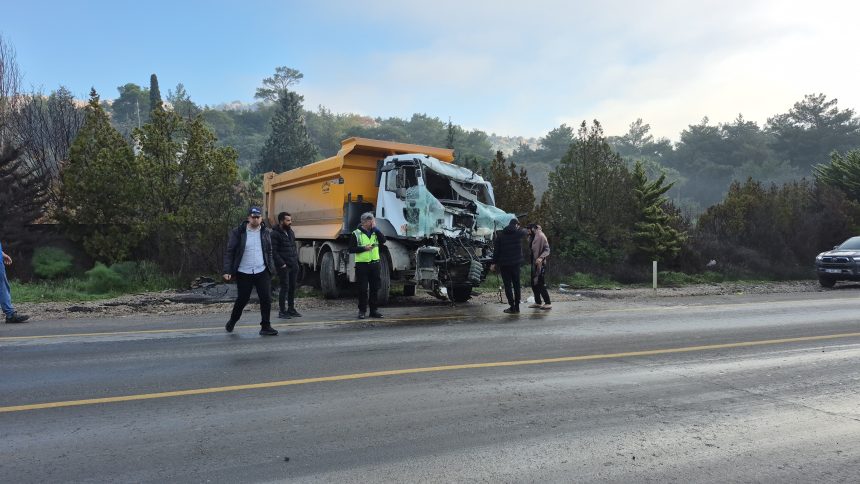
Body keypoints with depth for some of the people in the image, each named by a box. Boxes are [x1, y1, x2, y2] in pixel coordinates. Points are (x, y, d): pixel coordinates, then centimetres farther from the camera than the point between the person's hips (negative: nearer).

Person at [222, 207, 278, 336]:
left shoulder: (266, 232, 6)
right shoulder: (238, 232, -3)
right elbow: (229, 252, -2)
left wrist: (271, 268, 5)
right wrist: (227, 271, -10)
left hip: (262, 272, 2)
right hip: (244, 273, -2)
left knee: (266, 299, -4)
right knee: (242, 299, 8)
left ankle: (265, 327, 6)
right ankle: (232, 321, 34)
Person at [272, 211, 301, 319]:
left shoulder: (291, 232, 15)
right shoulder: (275, 234, -9)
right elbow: (273, 251, -13)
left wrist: (296, 260, 12)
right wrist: (282, 264, -16)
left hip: (294, 265, 7)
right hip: (284, 266, -7)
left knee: (292, 287, 11)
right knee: (285, 287, -6)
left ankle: (291, 309, 20)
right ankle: (282, 311, 2)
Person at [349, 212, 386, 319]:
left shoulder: (375, 232, 11)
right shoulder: (356, 234, -1)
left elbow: (383, 240, -7)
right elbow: (351, 249, -5)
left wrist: (375, 228, -8)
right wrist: (364, 248, -15)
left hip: (374, 263, 4)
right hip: (362, 264, -4)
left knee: (375, 288, 7)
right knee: (362, 289, -1)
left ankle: (374, 310, 17)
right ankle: (362, 310, 9)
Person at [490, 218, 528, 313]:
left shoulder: (500, 235, -1)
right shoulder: (519, 233, -1)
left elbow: (496, 250, -3)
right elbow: (524, 231, 23)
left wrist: (494, 263, 3)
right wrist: (518, 228, 42)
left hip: (504, 264, -1)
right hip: (516, 263, 1)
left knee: (508, 285, 2)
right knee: (516, 285, 12)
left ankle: (512, 307, -2)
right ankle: (517, 306, 15)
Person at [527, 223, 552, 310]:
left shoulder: (540, 236, -14)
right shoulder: (532, 237, 12)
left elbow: (547, 249, -16)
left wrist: (541, 258, -28)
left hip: (540, 264, -9)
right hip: (533, 264, 9)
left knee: (540, 284, -7)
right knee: (534, 283, 12)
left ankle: (548, 303, 1)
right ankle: (538, 302, 22)